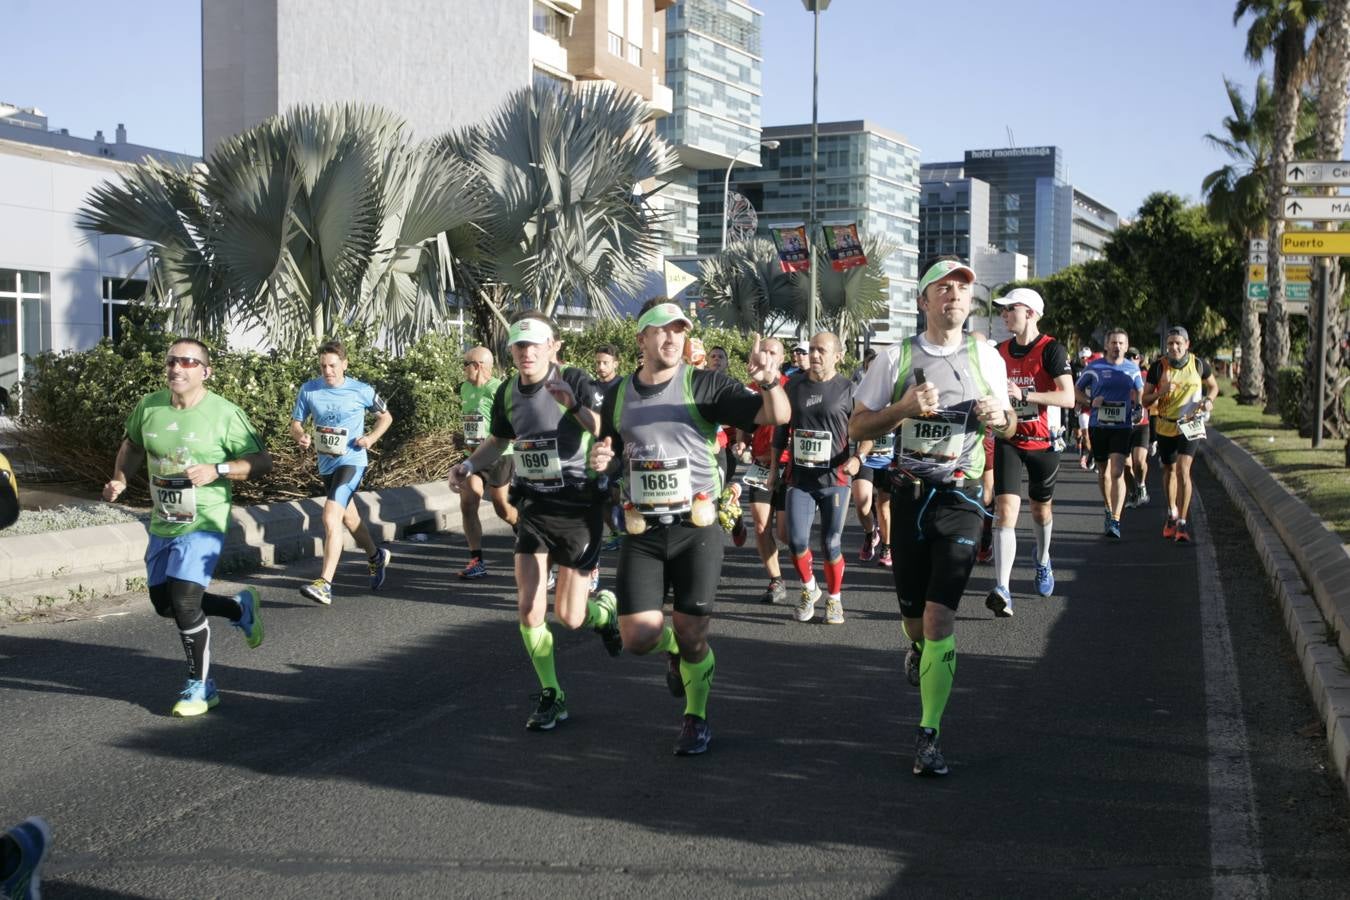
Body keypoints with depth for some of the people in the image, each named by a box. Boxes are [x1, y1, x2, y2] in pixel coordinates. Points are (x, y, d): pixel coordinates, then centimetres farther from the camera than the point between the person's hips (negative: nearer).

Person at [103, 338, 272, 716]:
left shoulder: (224, 414, -13)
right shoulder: (148, 407, 0)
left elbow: (262, 462, -9)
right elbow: (132, 445, 20)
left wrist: (217, 470, -23)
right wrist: (120, 478, 3)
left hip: (203, 525, -7)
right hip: (162, 525, 7)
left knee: (184, 602, -16)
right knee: (164, 603, 14)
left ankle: (201, 687, 4)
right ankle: (240, 608, 38)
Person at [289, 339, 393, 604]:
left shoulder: (361, 391, -8)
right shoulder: (309, 389, -1)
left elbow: (386, 416, 6)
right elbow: (295, 424, 6)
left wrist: (371, 437, -10)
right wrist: (300, 437, -16)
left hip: (352, 461, -6)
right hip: (326, 463, 6)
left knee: (331, 517, -21)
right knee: (348, 517, 23)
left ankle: (324, 584, -22)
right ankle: (376, 557, 49)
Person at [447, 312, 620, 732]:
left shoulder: (574, 380, -12)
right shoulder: (508, 391, 3)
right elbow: (497, 441, 20)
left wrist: (574, 405, -35)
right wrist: (469, 465, 2)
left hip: (578, 505, -4)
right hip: (534, 506, 4)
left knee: (568, 616, 1)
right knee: (529, 610, -3)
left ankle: (603, 609, 38)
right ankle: (550, 697, 16)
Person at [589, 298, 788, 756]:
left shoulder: (704, 385, -6)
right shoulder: (618, 396, 6)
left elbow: (776, 417, -13)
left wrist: (769, 383, -34)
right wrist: (602, 461, -4)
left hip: (696, 526, -3)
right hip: (642, 531, 3)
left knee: (691, 637, 1)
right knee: (638, 639, -3)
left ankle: (696, 717, 28)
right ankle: (675, 650, 34)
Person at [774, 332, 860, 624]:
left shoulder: (848, 389, -3)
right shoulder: (794, 387, 7)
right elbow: (781, 429, 15)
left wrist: (857, 458, -17)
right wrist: (775, 468, 15)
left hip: (835, 479, -2)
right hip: (799, 478, 3)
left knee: (830, 544, 1)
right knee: (796, 540, -5)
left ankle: (834, 598, 22)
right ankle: (809, 589, 20)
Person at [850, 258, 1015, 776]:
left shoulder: (986, 356, 6)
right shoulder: (896, 358, 2)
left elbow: (1008, 425, 18)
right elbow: (857, 428, 1)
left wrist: (999, 416, -6)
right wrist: (904, 408, -16)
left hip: (960, 499, -1)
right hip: (909, 495, 1)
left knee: (940, 616, -12)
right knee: (913, 612, 11)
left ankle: (929, 736, -5)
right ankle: (918, 649, 50)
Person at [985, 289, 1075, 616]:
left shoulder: (1051, 349, -10)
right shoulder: (1000, 351, 5)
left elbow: (1068, 397, -21)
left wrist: (1022, 394, -28)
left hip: (1043, 442, -2)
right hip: (1008, 440, 2)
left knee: (1041, 509, 17)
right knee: (1005, 509, -14)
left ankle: (1043, 561, 48)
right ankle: (1002, 590, -22)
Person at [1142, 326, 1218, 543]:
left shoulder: (1198, 364, -5)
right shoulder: (1158, 367, -6)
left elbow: (1213, 385, 13)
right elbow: (1145, 399, -2)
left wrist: (1209, 400, -8)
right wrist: (1161, 392, -22)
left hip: (1190, 425, -2)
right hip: (1165, 426, 2)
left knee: (1183, 470, -16)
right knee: (1169, 470, 16)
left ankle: (1182, 524, -13)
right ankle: (1172, 514, 36)